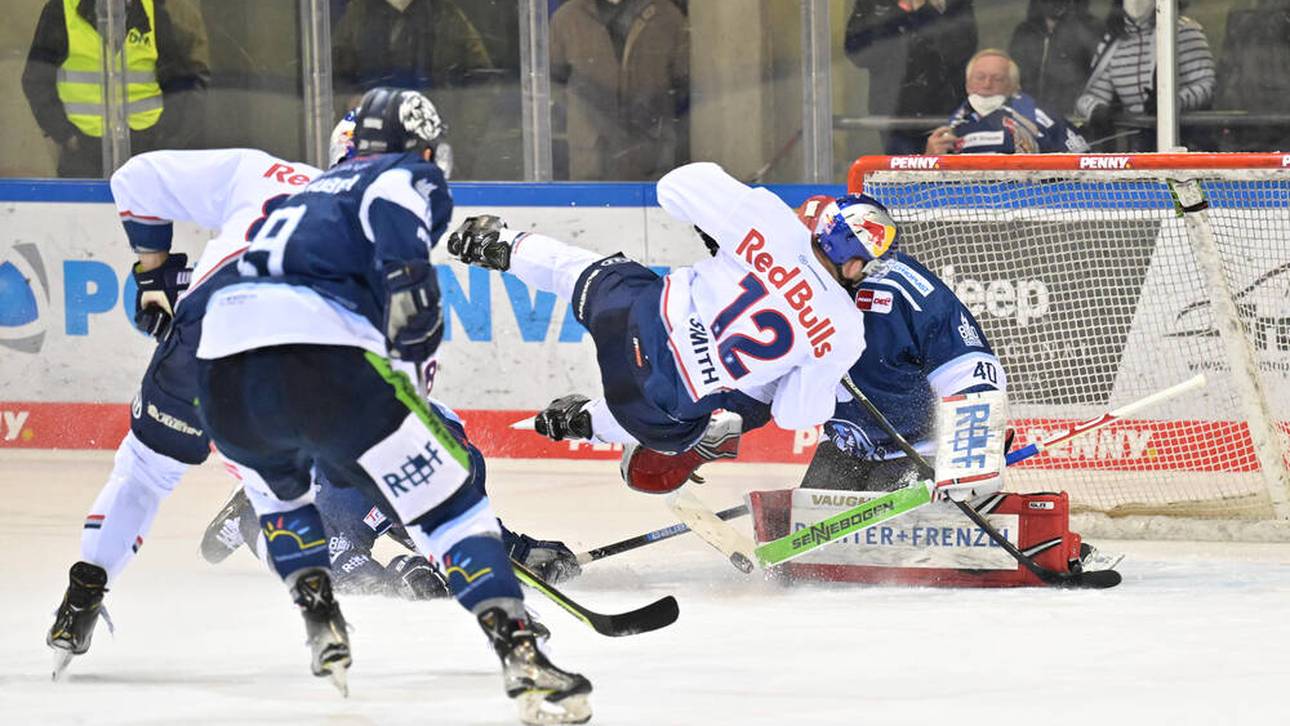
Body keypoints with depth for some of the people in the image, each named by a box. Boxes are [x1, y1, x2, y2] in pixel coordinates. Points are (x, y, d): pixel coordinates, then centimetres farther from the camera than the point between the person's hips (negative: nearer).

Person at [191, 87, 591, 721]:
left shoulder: (309, 190, 39)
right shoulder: (413, 173, 20)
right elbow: (391, 206, -7)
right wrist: (411, 287, -13)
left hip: (221, 368, 6)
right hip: (326, 359, -6)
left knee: (275, 479, 38)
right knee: (446, 495, 4)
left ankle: (321, 624, 31)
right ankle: (520, 654, -11)